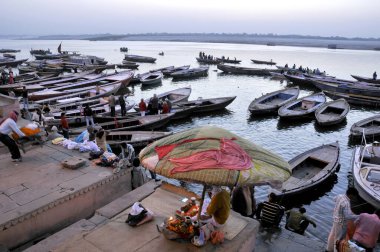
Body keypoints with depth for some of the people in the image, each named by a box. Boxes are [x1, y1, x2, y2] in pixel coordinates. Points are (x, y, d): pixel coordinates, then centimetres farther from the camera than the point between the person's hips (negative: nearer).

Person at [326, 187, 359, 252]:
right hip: (341, 222, -9)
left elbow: (335, 199, 18)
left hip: (336, 219, 9)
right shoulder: (346, 203, -32)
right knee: (338, 238, 10)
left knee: (332, 234, 24)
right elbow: (347, 216, -35)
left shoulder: (340, 196, -7)